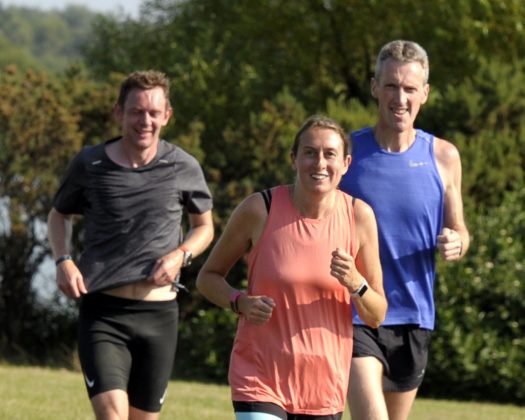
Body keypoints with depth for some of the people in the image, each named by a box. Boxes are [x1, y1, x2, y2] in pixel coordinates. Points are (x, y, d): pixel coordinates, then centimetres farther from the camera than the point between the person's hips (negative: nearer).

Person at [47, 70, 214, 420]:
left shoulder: (183, 168, 1)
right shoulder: (89, 164, -1)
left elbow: (205, 226, 17)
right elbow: (60, 214, 18)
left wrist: (181, 255, -5)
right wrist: (63, 261, -1)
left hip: (159, 312, 2)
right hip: (102, 312, -2)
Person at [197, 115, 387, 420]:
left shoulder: (359, 216, -3)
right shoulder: (259, 209, -9)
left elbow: (377, 316, 3)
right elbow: (208, 277, 5)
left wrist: (355, 283, -18)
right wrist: (240, 301, -15)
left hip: (325, 383, 3)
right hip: (260, 379, -3)